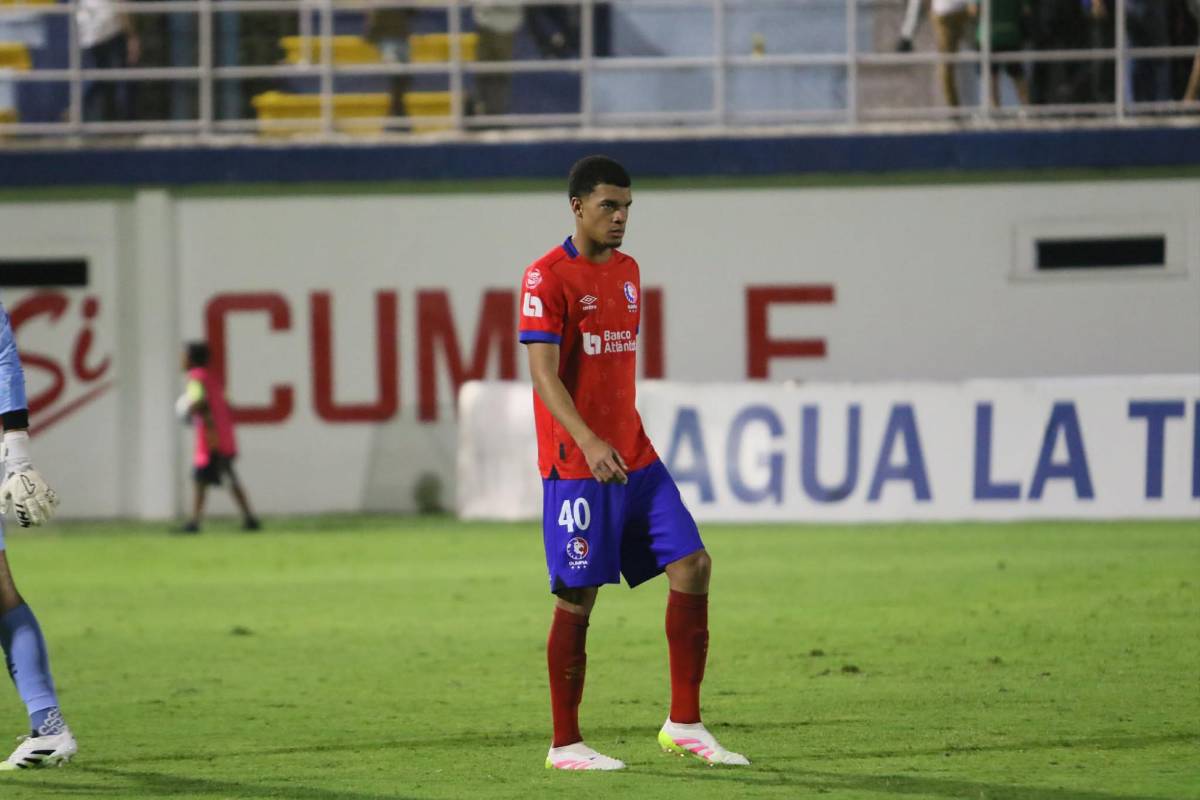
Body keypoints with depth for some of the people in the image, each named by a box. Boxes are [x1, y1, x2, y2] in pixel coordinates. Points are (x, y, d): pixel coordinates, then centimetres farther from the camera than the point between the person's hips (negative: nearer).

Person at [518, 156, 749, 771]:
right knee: (578, 598, -3)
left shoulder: (626, 271, 14)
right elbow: (544, 375, -18)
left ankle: (683, 725, 2)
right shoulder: (548, 277, -10)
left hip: (634, 459, 7)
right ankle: (565, 745, 8)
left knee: (693, 565, -4)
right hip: (575, 465, -7)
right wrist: (589, 442, -31)